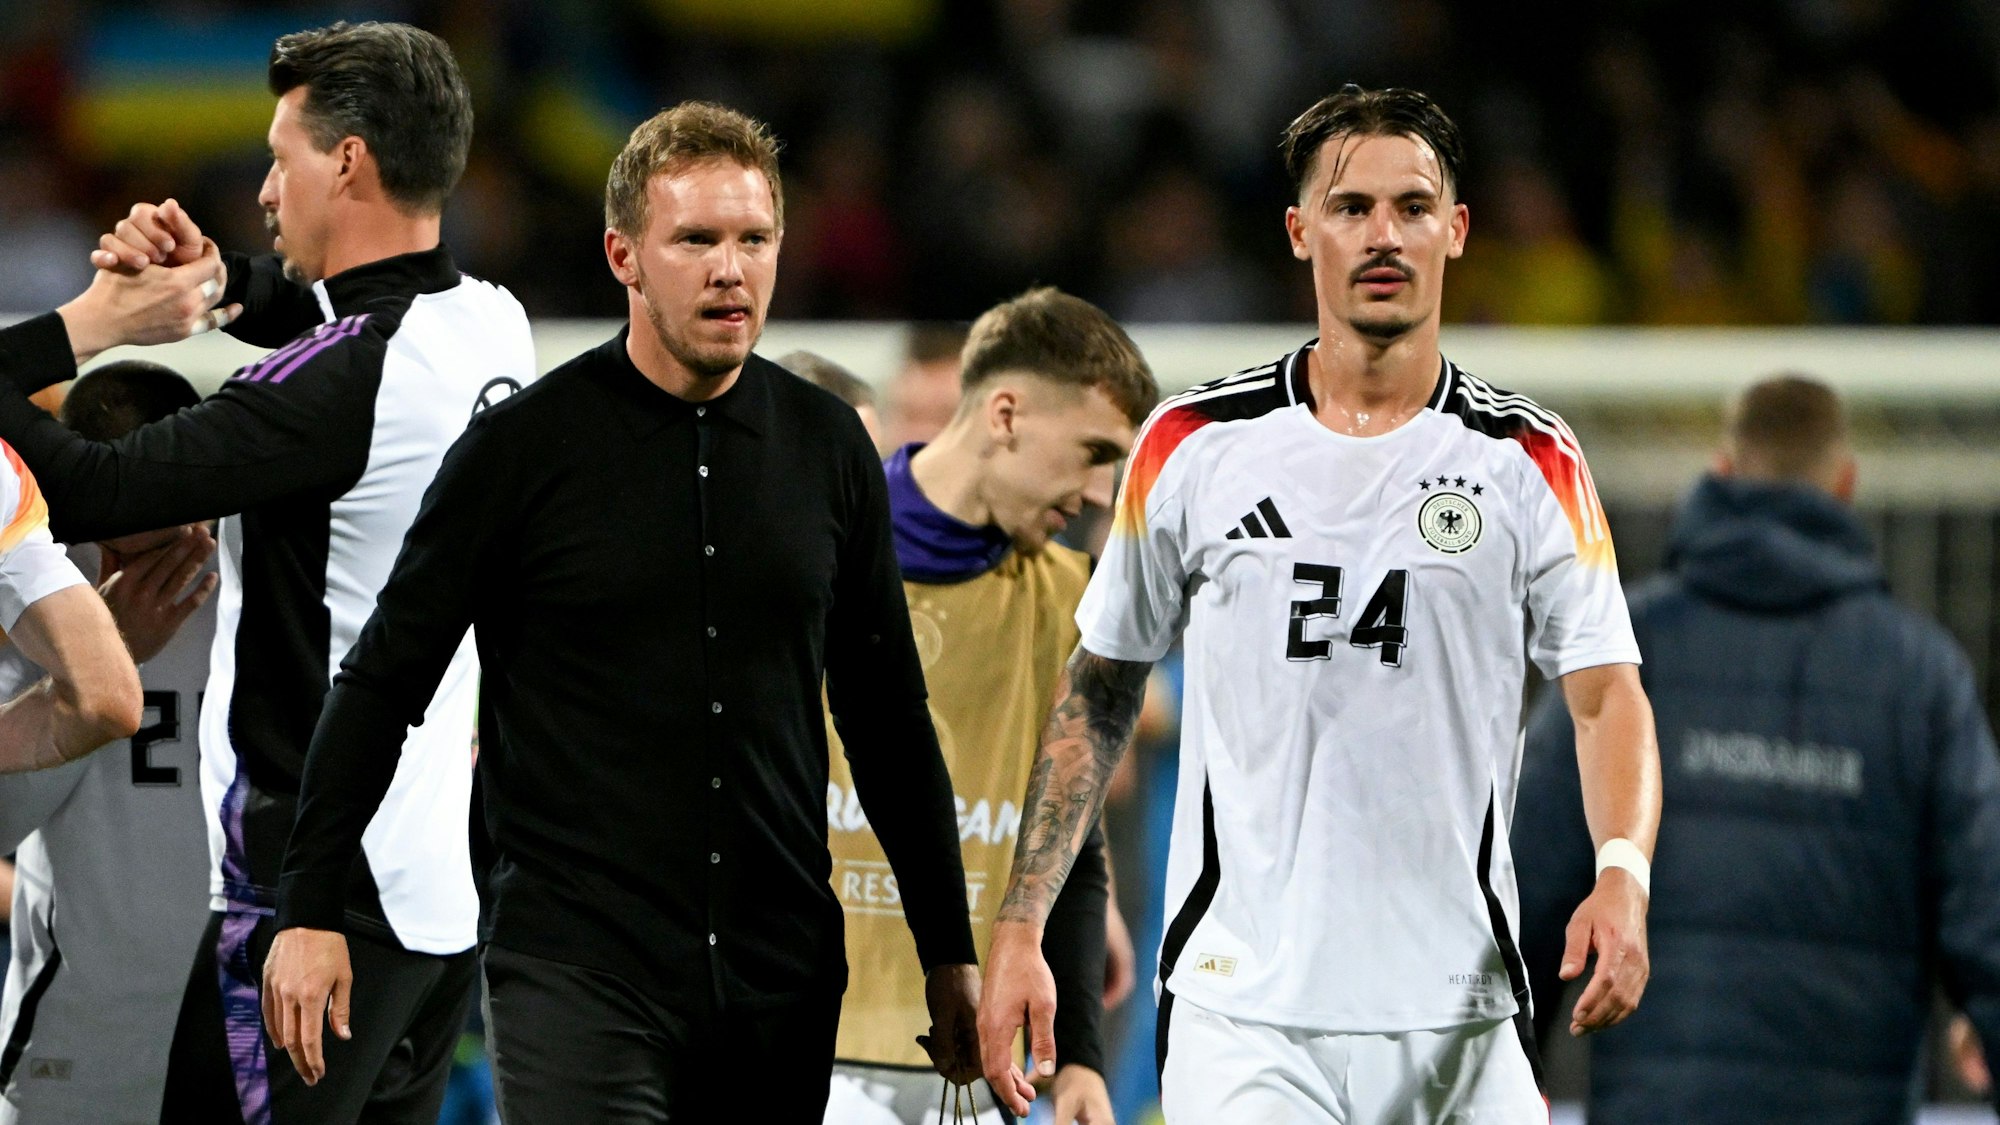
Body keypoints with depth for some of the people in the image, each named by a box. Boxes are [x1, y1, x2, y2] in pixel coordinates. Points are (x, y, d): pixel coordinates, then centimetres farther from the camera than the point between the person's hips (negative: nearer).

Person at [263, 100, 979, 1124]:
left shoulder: (827, 449, 9)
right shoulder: (524, 446, -3)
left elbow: (886, 712, 17)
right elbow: (384, 682, 1)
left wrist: (948, 952, 17)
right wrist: (309, 912, -4)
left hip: (780, 981, 4)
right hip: (576, 967, -4)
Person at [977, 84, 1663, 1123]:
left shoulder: (1529, 461, 4)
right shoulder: (1193, 445, 4)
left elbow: (1606, 693, -1)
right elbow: (1099, 691, 12)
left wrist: (1622, 876, -21)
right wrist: (1018, 929, 6)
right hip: (1241, 1015, -1)